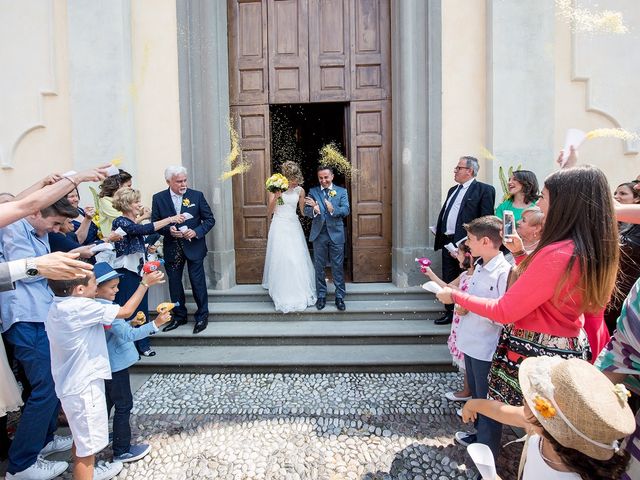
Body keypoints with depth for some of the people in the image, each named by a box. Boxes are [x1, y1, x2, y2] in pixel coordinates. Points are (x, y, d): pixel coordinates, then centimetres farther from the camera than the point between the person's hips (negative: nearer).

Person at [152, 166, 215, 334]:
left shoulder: (197, 195, -5)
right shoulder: (158, 198, -1)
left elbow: (210, 219, -2)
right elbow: (155, 223, 1)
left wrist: (196, 231, -18)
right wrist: (168, 230, -18)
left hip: (194, 246, -2)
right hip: (172, 249, 2)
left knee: (198, 282, 4)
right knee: (174, 283, 12)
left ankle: (202, 315, 21)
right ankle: (179, 316, 29)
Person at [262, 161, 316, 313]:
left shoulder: (300, 190, 5)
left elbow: (303, 211, 10)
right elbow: (269, 212, -1)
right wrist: (275, 198, -17)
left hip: (294, 227, 2)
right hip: (279, 227, -2)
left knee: (298, 260, 0)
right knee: (280, 260, -5)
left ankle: (300, 293, 14)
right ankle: (283, 297, 5)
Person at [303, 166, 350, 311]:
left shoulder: (342, 191, 3)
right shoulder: (313, 191, 6)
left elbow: (346, 211, -8)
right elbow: (306, 211, -3)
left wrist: (332, 209, -27)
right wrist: (314, 210, -26)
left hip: (336, 234, -1)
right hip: (319, 235, 1)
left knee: (338, 267, 4)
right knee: (319, 267, 9)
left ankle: (340, 297, 15)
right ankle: (321, 296, 21)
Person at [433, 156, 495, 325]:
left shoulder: (484, 190, -7)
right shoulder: (452, 190, 18)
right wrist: (438, 232, 9)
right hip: (448, 242, 8)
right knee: (448, 280, 13)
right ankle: (450, 313, 26)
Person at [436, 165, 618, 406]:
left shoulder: (556, 254, -28)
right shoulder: (590, 251, 1)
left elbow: (504, 311, -23)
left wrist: (455, 296, -12)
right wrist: (520, 254, 10)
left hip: (534, 353, -9)